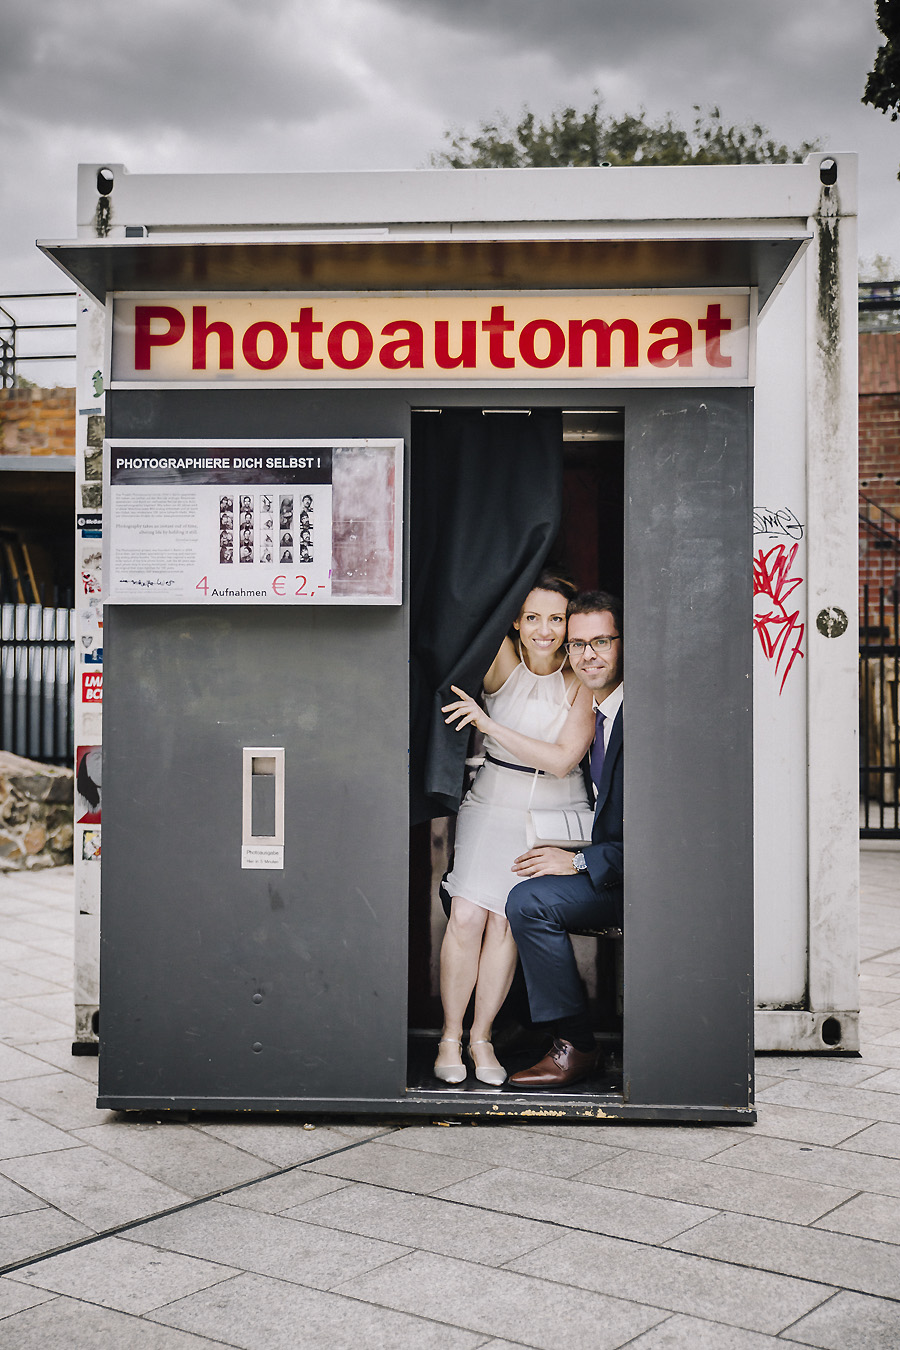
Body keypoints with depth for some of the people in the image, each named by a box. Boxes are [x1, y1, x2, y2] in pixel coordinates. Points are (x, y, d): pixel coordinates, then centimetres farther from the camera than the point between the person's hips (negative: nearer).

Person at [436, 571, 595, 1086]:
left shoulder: (581, 682, -5)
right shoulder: (503, 662, -4)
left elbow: (562, 760, -15)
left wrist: (490, 724, -19)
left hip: (556, 811, 0)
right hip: (494, 805, 1)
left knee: (505, 920, -13)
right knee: (466, 916, -14)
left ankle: (482, 1036, 5)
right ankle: (451, 1034, 5)